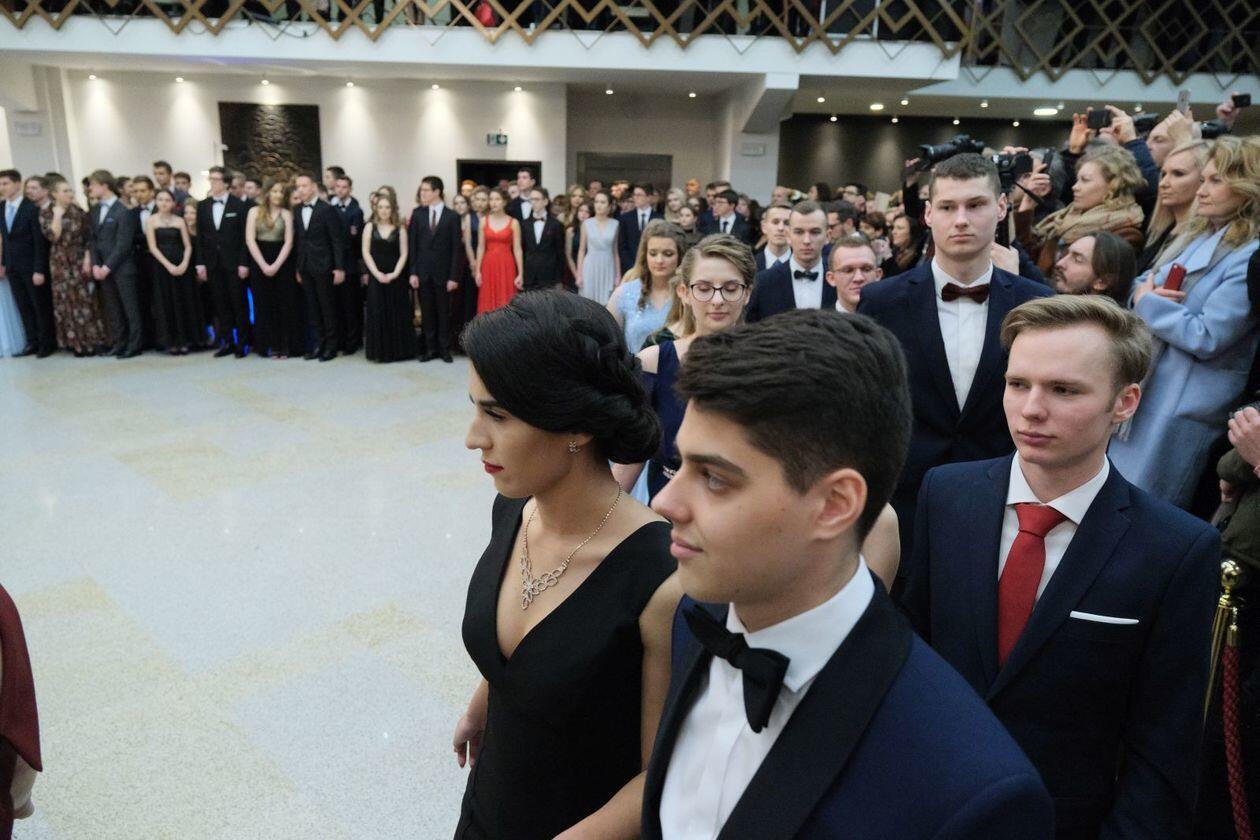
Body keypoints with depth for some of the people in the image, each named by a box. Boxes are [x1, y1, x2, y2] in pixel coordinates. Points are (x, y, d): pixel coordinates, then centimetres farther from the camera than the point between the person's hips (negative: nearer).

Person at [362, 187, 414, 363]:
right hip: (376, 277, 0)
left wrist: (394, 274, -12)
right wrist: (377, 273, -10)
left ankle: (398, 350, 11)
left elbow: (403, 254, 0)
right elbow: (366, 252, 1)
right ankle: (380, 352, 8)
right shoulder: (370, 226, 4)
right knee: (377, 314, 1)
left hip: (395, 277, 0)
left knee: (397, 314, 2)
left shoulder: (399, 228, 3)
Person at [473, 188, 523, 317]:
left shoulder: (513, 223, -1)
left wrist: (520, 274, -8)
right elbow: (480, 247, 7)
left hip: (506, 266, -2)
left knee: (506, 304, -2)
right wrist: (478, 270, 0)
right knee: (488, 304, 3)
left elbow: (517, 249, -3)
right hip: (488, 266, 2)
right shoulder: (484, 221, 6)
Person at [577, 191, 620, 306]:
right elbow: (581, 250, 4)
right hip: (590, 267, -1)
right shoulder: (587, 223, 2)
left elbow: (615, 251, 9)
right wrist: (579, 274, -1)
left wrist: (618, 274, 5)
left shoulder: (615, 224, 4)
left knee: (607, 304, 0)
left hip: (608, 269, 1)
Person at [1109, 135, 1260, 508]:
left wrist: (1147, 302, -11)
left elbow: (1206, 337, -22)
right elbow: (1141, 287, 13)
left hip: (1187, 407, -8)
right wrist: (1146, 293, -11)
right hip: (1147, 387, 8)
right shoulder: (1197, 235, 11)